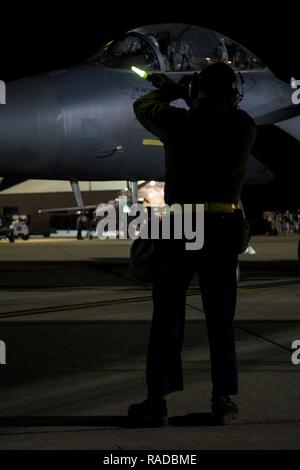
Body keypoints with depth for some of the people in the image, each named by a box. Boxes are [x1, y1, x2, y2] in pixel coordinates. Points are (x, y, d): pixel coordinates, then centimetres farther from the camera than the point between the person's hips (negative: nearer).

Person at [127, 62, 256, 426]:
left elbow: (142, 106, 13)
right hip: (224, 229, 2)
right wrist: (189, 98, 25)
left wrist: (172, 92, 27)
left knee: (167, 316, 4)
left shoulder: (179, 123, -5)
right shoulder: (244, 127, -1)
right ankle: (223, 400, 10)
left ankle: (158, 401, 2)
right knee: (221, 318, 10)